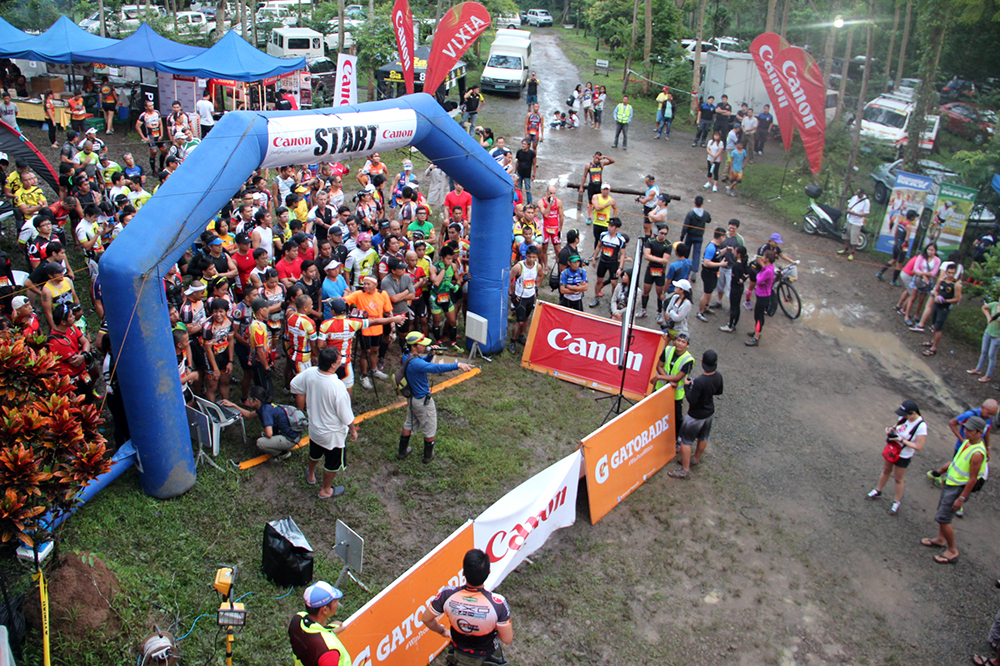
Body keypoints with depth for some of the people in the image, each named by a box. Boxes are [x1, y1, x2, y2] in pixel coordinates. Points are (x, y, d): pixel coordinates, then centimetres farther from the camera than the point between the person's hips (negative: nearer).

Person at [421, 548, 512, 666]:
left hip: (458, 656, 2)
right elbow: (507, 639, -22)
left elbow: (425, 619, -12)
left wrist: (443, 632, 6)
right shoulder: (497, 603, -35)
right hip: (487, 656, -2)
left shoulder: (447, 594, -29)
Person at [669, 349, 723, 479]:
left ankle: (685, 470, 16)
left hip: (696, 416, -7)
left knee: (685, 441, 7)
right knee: (703, 438, 26)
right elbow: (718, 392, 5)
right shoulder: (718, 376, -13)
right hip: (709, 412, 8)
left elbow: (692, 400, -28)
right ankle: (696, 459, 49)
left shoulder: (699, 382, -37)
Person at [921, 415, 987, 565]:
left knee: (942, 518, -5)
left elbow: (973, 479, -24)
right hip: (950, 484, 9)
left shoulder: (977, 453, -28)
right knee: (942, 511, 22)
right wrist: (941, 471, 26)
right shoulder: (967, 442, 0)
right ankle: (940, 539, 41)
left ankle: (953, 551, 10)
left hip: (958, 489, -9)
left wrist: (961, 498, -21)